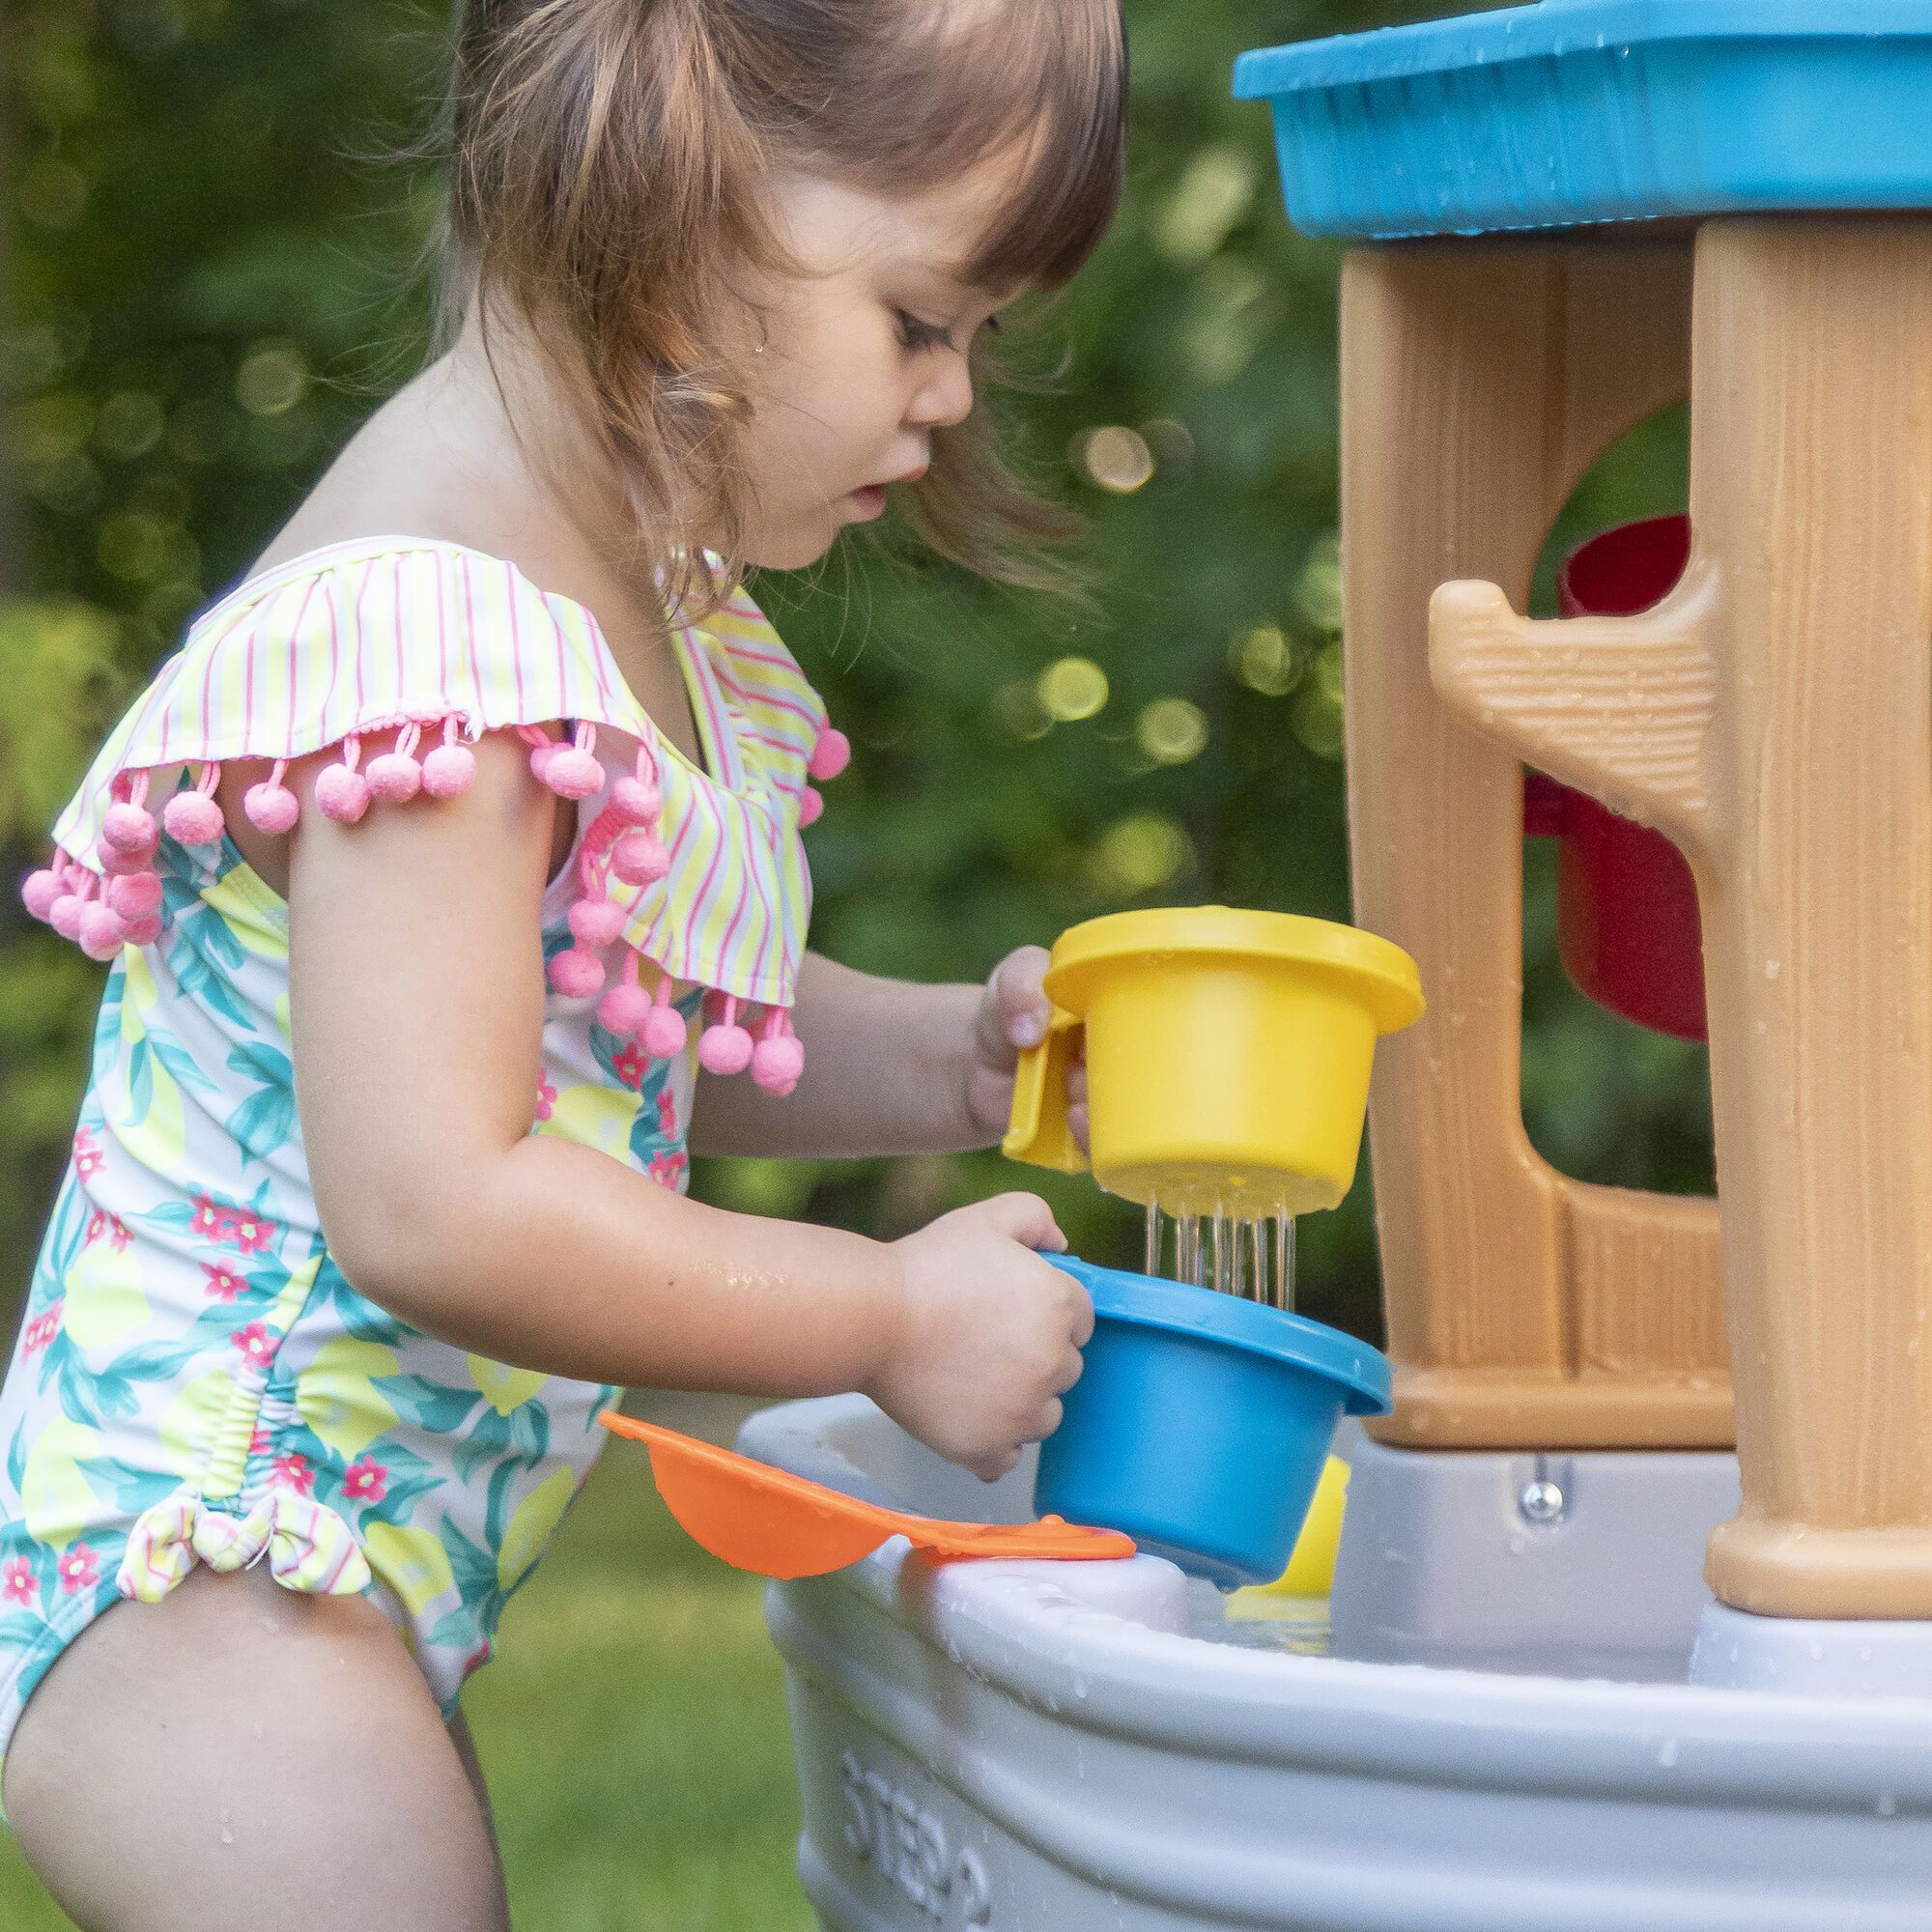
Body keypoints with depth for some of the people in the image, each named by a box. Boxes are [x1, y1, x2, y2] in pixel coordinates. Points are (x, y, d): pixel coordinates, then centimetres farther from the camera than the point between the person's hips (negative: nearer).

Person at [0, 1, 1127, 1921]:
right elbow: (432, 1212, -29)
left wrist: (944, 1060, 4)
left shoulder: (646, 606, 8)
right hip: (200, 1579, -10)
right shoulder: (430, 637, -25)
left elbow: (630, 1038, 22)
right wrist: (894, 1317, -19)